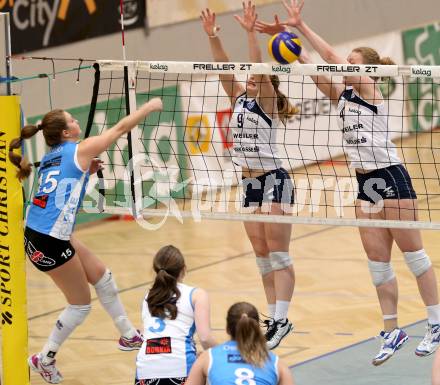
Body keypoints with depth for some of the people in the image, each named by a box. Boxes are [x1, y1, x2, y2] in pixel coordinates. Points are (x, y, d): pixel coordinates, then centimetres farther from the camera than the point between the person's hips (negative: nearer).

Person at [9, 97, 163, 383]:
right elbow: (121, 127, -2)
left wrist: (86, 172, 17)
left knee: (102, 276, 21)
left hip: (47, 234, 9)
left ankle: (129, 336, 32)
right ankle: (44, 360, 18)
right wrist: (150, 107, 11)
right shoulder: (80, 150, -9)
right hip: (49, 242, -9)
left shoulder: (52, 157, 13)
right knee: (81, 306, 7)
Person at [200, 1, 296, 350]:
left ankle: (281, 318, -13)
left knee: (278, 253, -9)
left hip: (274, 180, -7)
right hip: (250, 183, 7)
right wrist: (212, 36, -9)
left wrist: (251, 33, -28)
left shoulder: (268, 102, -6)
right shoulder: (240, 99, 11)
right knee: (262, 256, 7)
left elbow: (260, 69, -21)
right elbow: (224, 68, 3)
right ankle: (274, 317, 10)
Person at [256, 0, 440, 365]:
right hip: (365, 185, 7)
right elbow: (315, 69, 1)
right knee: (378, 263, 6)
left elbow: (330, 56, -16)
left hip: (391, 178, -7)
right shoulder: (343, 95, 10)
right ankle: (392, 332, 12)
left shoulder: (371, 90, -9)